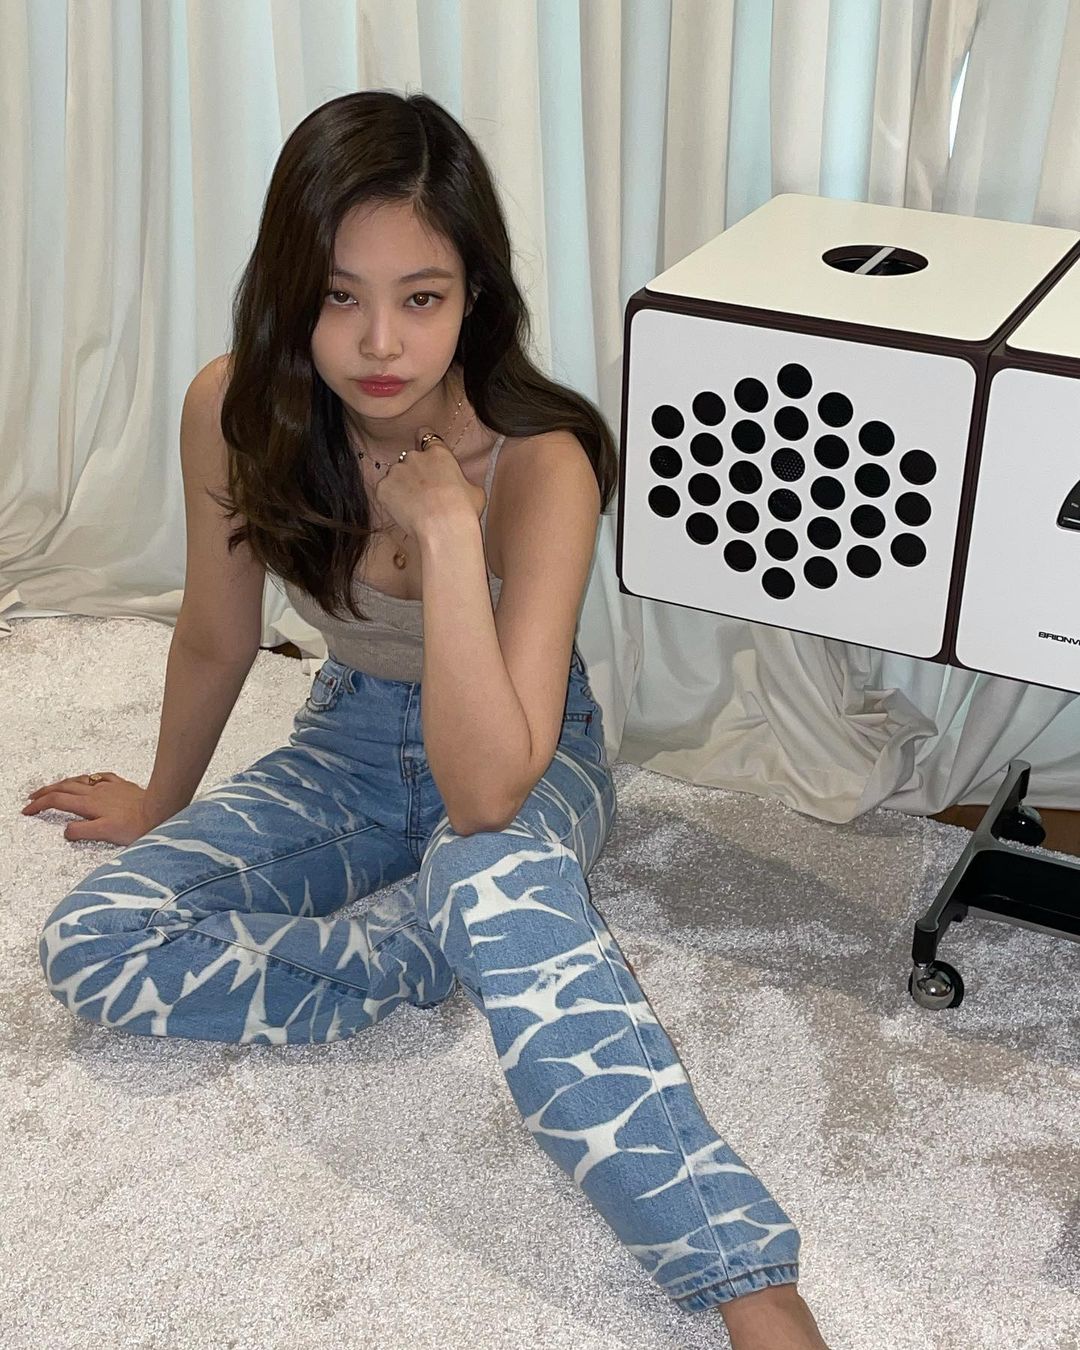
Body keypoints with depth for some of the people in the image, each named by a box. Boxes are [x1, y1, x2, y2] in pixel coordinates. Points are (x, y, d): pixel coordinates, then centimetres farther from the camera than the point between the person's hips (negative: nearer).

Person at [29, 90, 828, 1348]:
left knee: (494, 879, -42)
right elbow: (215, 640, 0)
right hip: (351, 740, 5)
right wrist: (164, 805, 15)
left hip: (526, 758, -4)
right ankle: (468, 950, -14)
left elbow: (487, 796, -37)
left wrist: (447, 529, -43)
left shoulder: (539, 463, -30)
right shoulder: (232, 412, -19)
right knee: (90, 949, -15)